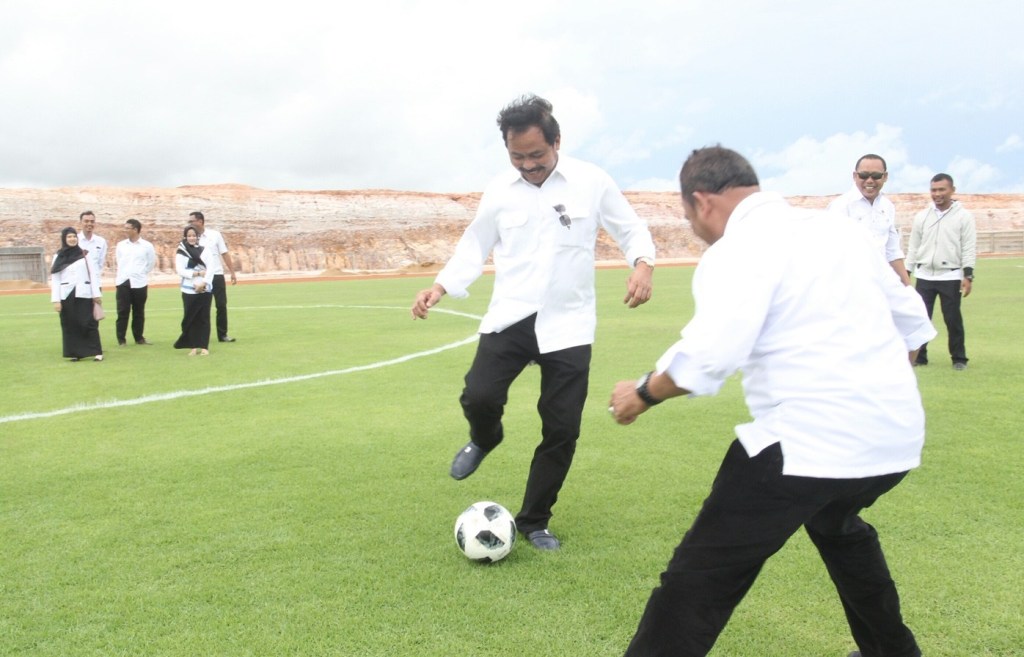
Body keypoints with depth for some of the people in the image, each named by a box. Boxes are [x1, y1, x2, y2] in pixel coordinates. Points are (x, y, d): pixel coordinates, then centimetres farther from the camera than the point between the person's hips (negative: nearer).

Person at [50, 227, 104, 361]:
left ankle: (97, 352, -4)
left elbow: (92, 274, 6)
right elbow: (55, 280, 3)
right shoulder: (58, 256, 5)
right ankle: (75, 353, 9)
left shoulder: (84, 254, 6)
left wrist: (96, 294, 0)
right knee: (70, 324, 3)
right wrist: (56, 300, -3)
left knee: (88, 323, -6)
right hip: (66, 295, 1)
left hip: (83, 294, -1)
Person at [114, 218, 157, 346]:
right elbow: (118, 260, 18)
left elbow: (152, 262, 7)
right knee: (122, 311, -1)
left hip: (139, 282, -1)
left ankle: (139, 338, 17)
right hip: (123, 282, 1)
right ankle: (121, 339, 5)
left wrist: (140, 273, 10)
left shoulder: (147, 246, -2)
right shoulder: (120, 245, 4)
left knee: (139, 312, 7)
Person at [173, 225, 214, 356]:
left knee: (204, 318, 1)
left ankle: (204, 346, 3)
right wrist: (198, 273, -14)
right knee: (191, 319, 1)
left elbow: (210, 268, -1)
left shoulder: (204, 250, 6)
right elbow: (180, 270, -7)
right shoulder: (181, 252, 3)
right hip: (189, 291, -1)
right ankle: (193, 346, 7)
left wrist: (203, 283, -13)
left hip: (205, 290, 1)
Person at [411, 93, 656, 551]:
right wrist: (440, 286, -2)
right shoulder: (499, 190, 3)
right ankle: (484, 440, 21)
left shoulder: (591, 182, -4)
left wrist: (642, 264, -17)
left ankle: (533, 521, 21)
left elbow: (630, 228, 5)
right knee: (479, 397, -19)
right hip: (510, 317, 1)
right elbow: (475, 244, 13)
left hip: (568, 324, -1)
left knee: (562, 428, 1)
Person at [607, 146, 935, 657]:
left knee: (704, 574, -2)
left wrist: (644, 393, -8)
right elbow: (911, 321, 22)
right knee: (837, 525, 37)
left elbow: (708, 356, -25)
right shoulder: (839, 227, 15)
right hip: (896, 431, 9)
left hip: (809, 440, -9)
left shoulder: (738, 249, -9)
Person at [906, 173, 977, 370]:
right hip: (924, 276, 3)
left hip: (951, 276, -3)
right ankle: (918, 356, 12)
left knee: (953, 319, 2)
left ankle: (959, 358, 13)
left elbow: (969, 248, -5)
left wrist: (968, 275, -13)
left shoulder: (964, 216, -1)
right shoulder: (922, 217, 8)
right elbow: (913, 247, 11)